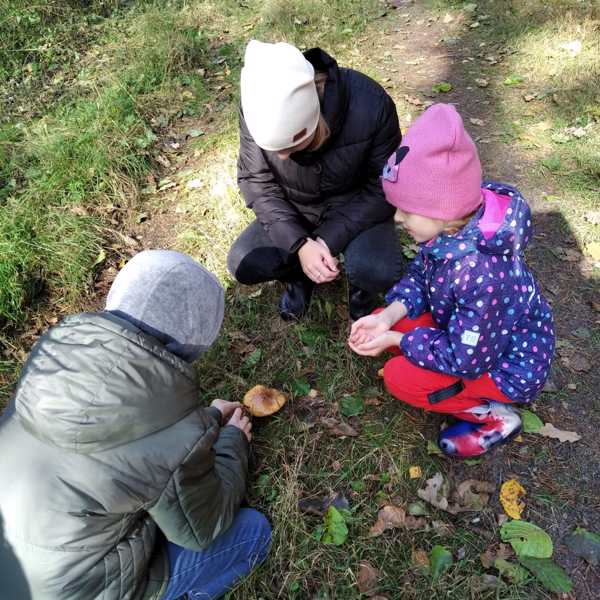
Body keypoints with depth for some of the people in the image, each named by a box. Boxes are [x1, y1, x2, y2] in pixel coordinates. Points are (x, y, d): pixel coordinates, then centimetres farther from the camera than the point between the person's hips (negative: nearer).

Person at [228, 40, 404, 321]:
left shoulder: (371, 105, -31)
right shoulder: (259, 109, -24)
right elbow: (255, 181, -13)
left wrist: (330, 240, -27)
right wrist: (299, 243, -26)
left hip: (355, 207, -2)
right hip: (293, 211, 3)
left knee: (379, 271, -30)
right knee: (243, 263, -19)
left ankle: (362, 290, 7)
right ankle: (299, 275, 12)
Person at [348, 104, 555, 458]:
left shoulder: (482, 275, -41)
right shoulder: (451, 228, -17)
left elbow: (466, 361, -29)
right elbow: (420, 275, 0)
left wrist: (395, 340, -21)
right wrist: (388, 317, -16)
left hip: (510, 366, -8)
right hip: (465, 331, 8)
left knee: (399, 378, -16)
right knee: (383, 324, 2)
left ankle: (496, 417, 3)